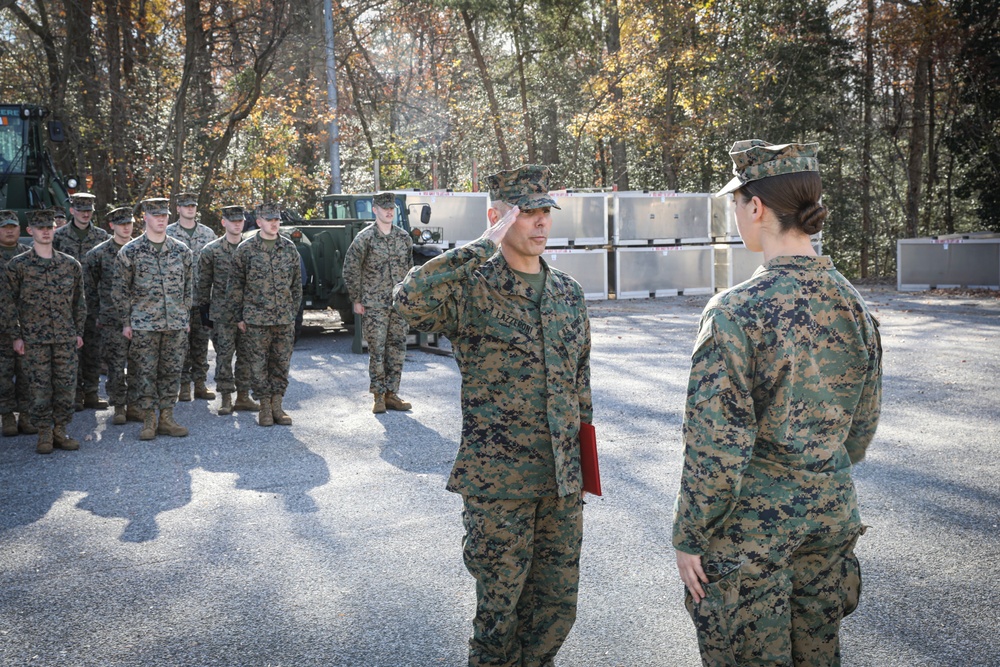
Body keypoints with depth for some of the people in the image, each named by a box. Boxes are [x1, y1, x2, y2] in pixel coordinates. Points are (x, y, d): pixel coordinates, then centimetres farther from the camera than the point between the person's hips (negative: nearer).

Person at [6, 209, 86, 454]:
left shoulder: (71, 265, 7)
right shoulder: (17, 265, 0)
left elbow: (79, 301, 12)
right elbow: (11, 303, 2)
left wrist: (79, 332, 8)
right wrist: (16, 335, -3)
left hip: (66, 338, 2)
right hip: (34, 339, -2)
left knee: (65, 386, 3)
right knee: (40, 388, 0)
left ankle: (60, 431, 15)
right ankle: (44, 434, 11)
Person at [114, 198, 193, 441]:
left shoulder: (181, 250, 7)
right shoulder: (130, 252, -1)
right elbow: (121, 290, 2)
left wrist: (185, 316, 10)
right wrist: (126, 322, -1)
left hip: (176, 324, 3)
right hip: (144, 324, -3)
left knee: (171, 371, 6)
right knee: (145, 372, 0)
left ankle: (166, 418, 15)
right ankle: (148, 420, 10)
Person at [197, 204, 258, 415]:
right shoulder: (211, 250, 0)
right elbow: (203, 282, 3)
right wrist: (203, 308, 0)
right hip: (222, 312, -2)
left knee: (246, 354, 6)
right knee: (224, 354, -2)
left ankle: (243, 396, 15)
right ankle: (226, 398, 5)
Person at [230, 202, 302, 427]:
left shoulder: (289, 248, 7)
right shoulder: (246, 249, -1)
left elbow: (296, 283, 14)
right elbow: (236, 284, 2)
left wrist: (293, 312, 10)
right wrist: (239, 316, 1)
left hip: (285, 318, 3)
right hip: (257, 319, -2)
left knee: (282, 363, 6)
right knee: (259, 364, 2)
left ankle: (277, 404, 16)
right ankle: (265, 407, 12)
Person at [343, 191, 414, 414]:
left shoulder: (404, 237, 9)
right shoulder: (365, 237, -5)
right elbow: (350, 270, -3)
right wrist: (356, 300, -4)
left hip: (400, 304, 4)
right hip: (374, 305, -4)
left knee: (397, 350, 5)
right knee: (377, 350, -2)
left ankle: (391, 394, 14)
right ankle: (379, 396, 7)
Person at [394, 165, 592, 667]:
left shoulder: (568, 293, 9)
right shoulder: (471, 289, -10)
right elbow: (409, 301, -32)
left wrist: (581, 465, 16)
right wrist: (485, 245, -28)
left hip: (562, 481, 5)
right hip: (498, 484, -5)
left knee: (558, 606, 15)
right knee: (500, 608, 9)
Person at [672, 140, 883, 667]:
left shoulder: (736, 312, -21)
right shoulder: (853, 304, -1)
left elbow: (716, 448, -21)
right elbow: (862, 426, 9)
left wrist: (688, 539, -9)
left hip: (750, 528, -6)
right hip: (831, 522, 6)